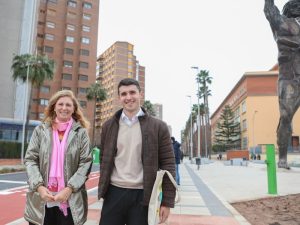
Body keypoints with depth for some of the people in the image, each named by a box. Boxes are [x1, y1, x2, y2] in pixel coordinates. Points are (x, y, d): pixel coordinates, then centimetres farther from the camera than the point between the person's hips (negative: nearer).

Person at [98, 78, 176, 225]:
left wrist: (167, 202, -7)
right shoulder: (109, 126, 5)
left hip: (143, 195, -2)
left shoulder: (158, 127, -3)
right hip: (114, 193, 2)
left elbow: (168, 165, -4)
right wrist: (103, 190, 9)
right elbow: (104, 160, 12)